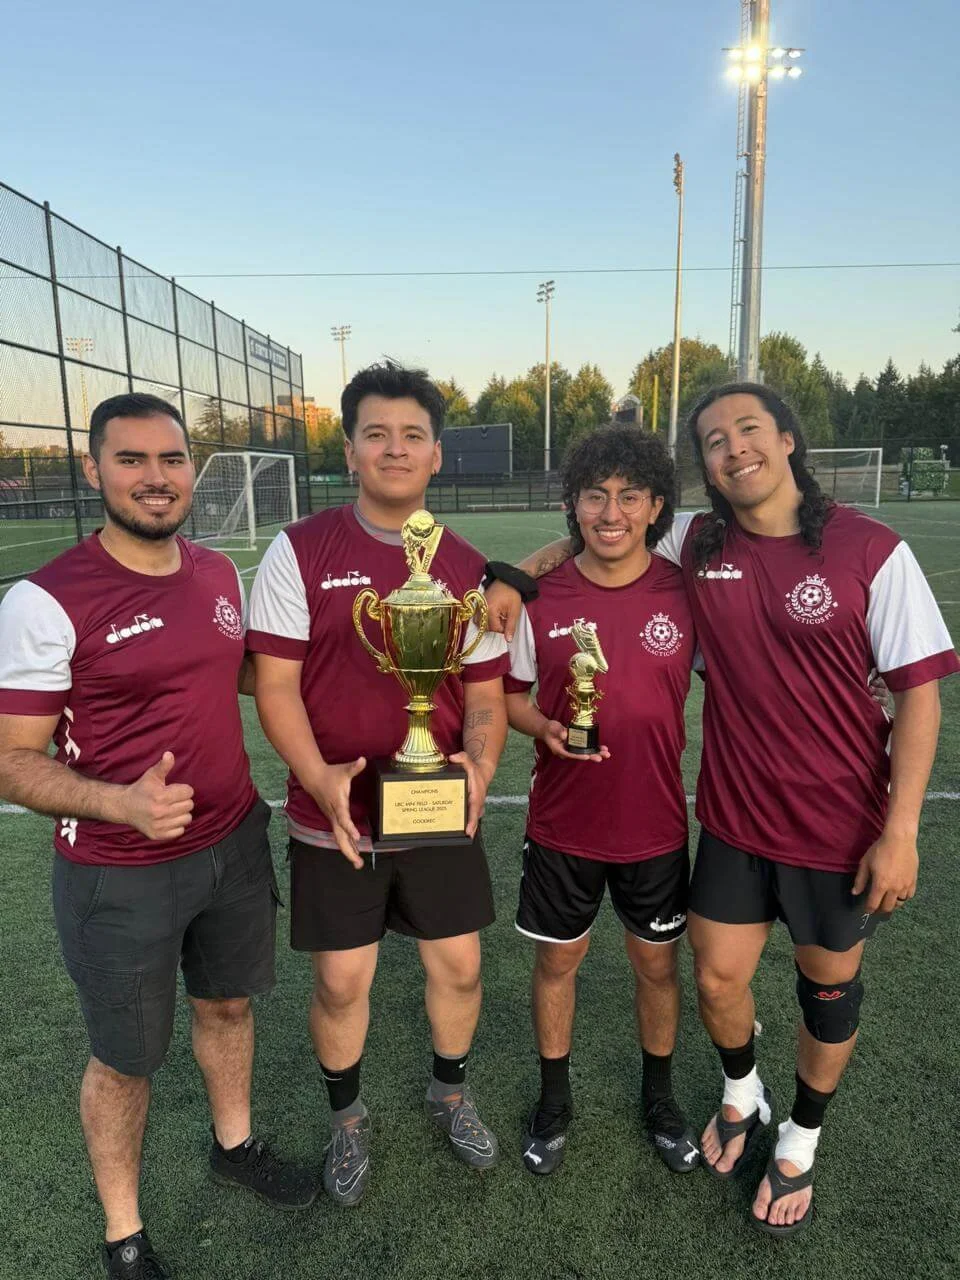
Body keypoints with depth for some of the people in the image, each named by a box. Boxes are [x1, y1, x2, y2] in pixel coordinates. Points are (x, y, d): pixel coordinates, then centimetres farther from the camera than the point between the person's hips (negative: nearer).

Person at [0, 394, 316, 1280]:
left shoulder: (220, 571, -1)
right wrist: (123, 802, -33)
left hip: (235, 843, 6)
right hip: (120, 875, -5)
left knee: (228, 1004, 25)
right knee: (126, 1059, 15)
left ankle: (235, 1145, 53)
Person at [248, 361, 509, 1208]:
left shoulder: (467, 568, 2)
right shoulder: (301, 552, -7)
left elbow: (486, 692, 3)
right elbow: (274, 683, -9)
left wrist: (480, 766, -16)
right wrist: (319, 778, -23)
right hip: (336, 819, -2)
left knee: (458, 965, 15)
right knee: (342, 980, 11)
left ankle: (451, 1094, 45)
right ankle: (348, 1121, 40)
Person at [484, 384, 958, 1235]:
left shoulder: (870, 550, -13)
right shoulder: (694, 544, -4)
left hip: (843, 824, -2)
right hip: (734, 815, 3)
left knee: (830, 984, 16)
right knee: (717, 979, 12)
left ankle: (801, 1140, 44)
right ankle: (743, 1096, 47)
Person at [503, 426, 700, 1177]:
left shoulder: (687, 595, -9)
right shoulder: (540, 597, -9)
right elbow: (508, 693, 2)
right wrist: (546, 729, -18)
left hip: (656, 824, 0)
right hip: (562, 825, 0)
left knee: (657, 961, 17)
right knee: (558, 959, 16)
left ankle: (660, 1099, 44)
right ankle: (554, 1100, 41)